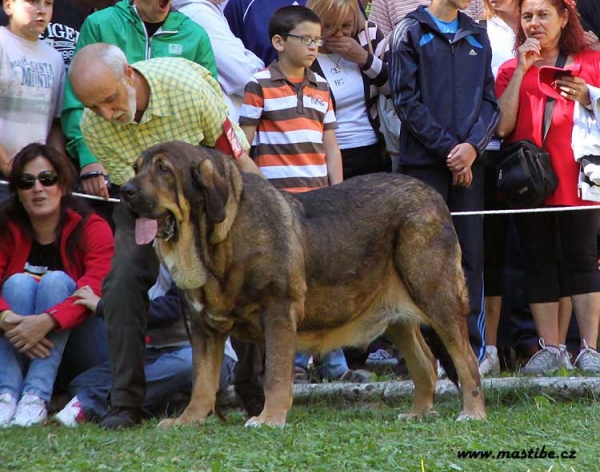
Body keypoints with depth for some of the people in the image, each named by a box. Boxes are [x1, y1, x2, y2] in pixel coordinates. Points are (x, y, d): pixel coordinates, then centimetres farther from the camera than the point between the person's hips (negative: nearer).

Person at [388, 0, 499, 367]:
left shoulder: (477, 35, 15)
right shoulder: (411, 32, 2)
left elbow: (490, 100, 10)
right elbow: (407, 100, -5)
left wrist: (473, 145, -8)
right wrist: (447, 147, -11)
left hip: (470, 161, 4)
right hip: (424, 162, -4)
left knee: (472, 255, 1)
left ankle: (473, 348, 4)